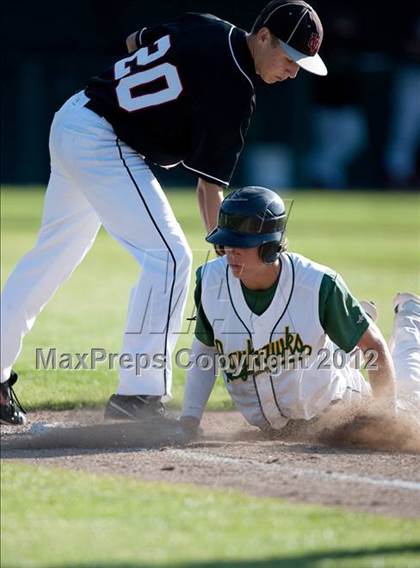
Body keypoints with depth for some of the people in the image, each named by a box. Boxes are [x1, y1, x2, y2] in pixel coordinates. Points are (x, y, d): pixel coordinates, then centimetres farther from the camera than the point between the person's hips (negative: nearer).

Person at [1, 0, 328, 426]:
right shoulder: (233, 93, -18)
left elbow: (134, 41, 24)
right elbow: (210, 187, -19)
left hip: (69, 120, 10)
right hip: (104, 145, -10)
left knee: (52, 255, 20)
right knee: (169, 256, -12)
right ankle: (137, 395, -11)